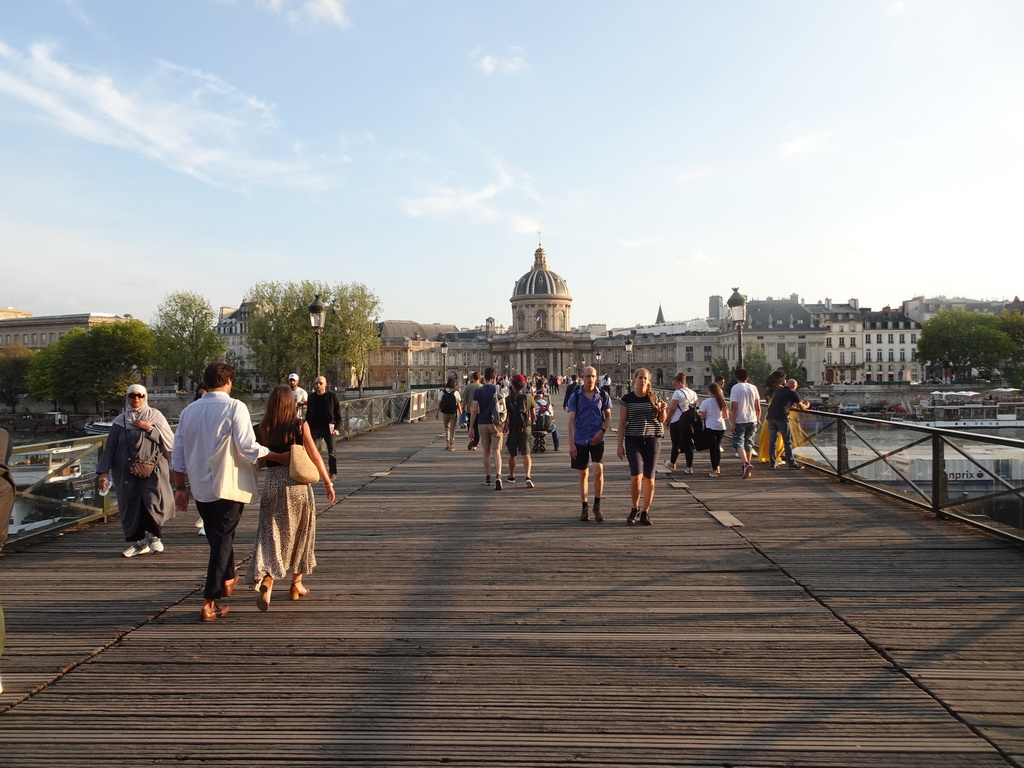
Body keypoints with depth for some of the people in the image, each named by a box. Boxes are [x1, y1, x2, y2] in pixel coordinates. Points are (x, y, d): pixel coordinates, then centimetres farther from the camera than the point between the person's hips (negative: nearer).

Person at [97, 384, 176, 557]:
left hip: (153, 468, -2)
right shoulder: (120, 420, 10)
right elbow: (110, 447, 9)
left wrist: (150, 429, -11)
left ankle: (153, 536, 5)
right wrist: (104, 471, 2)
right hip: (127, 471, 2)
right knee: (131, 506, 2)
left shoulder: (155, 416, 5)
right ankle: (139, 542, 14)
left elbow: (170, 440, -1)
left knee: (152, 501, -15)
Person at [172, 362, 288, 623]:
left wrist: (180, 487, 16)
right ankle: (209, 603, -4)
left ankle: (227, 580, 44)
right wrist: (280, 457, -8)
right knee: (222, 540, -1)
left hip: (200, 487, 6)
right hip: (228, 486, -6)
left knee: (218, 536, 23)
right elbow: (248, 448, -18)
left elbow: (178, 454, 9)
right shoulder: (234, 407, -11)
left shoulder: (188, 411, 6)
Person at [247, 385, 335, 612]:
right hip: (297, 483, -1)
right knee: (299, 535, 15)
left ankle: (265, 581, -18)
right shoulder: (300, 426, -6)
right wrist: (328, 483, 0)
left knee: (271, 535, 5)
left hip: (272, 484, 1)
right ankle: (297, 585, 27)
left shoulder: (263, 429, 1)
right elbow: (315, 456, -6)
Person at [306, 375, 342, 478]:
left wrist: (337, 428, -9)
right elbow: (308, 414, 14)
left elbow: (338, 414, 0)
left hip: (328, 428, -2)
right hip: (314, 428, 2)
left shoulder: (332, 396, -2)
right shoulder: (311, 397, 7)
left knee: (331, 452, 3)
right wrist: (307, 428, 8)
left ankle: (333, 473, 13)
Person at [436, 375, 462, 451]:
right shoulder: (456, 393, -8)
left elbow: (439, 404, -2)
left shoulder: (443, 392, -2)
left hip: (445, 413, 2)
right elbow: (459, 405, -8)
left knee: (446, 428, 20)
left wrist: (437, 413, 4)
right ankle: (451, 445, 3)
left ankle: (447, 443, 21)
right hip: (453, 413, -2)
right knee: (452, 429, 5)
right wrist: (461, 414, -1)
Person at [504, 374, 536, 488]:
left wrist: (506, 426, 9)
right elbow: (533, 413, 8)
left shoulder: (508, 399, -5)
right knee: (526, 454, -4)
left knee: (512, 454, 16)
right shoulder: (529, 397, 0)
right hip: (526, 428, 0)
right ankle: (528, 476, -22)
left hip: (513, 429, 0)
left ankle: (511, 476, 30)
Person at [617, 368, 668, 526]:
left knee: (649, 477, 5)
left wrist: (662, 410, -11)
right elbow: (622, 422, 2)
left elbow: (662, 420, 11)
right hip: (633, 440, -2)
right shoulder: (627, 399, 0)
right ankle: (635, 509, 9)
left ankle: (645, 512, 17)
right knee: (636, 475, -13)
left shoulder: (654, 398, 5)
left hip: (652, 439, 2)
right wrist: (620, 444, -2)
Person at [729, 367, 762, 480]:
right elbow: (758, 407, 7)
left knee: (739, 443, -1)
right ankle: (747, 467, 20)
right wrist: (758, 420, 18)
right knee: (749, 443, 14)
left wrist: (733, 423, -10)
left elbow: (734, 407, -13)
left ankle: (746, 464, -23)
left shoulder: (735, 388, -8)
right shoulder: (753, 388, 6)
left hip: (740, 421, -5)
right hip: (752, 420, 5)